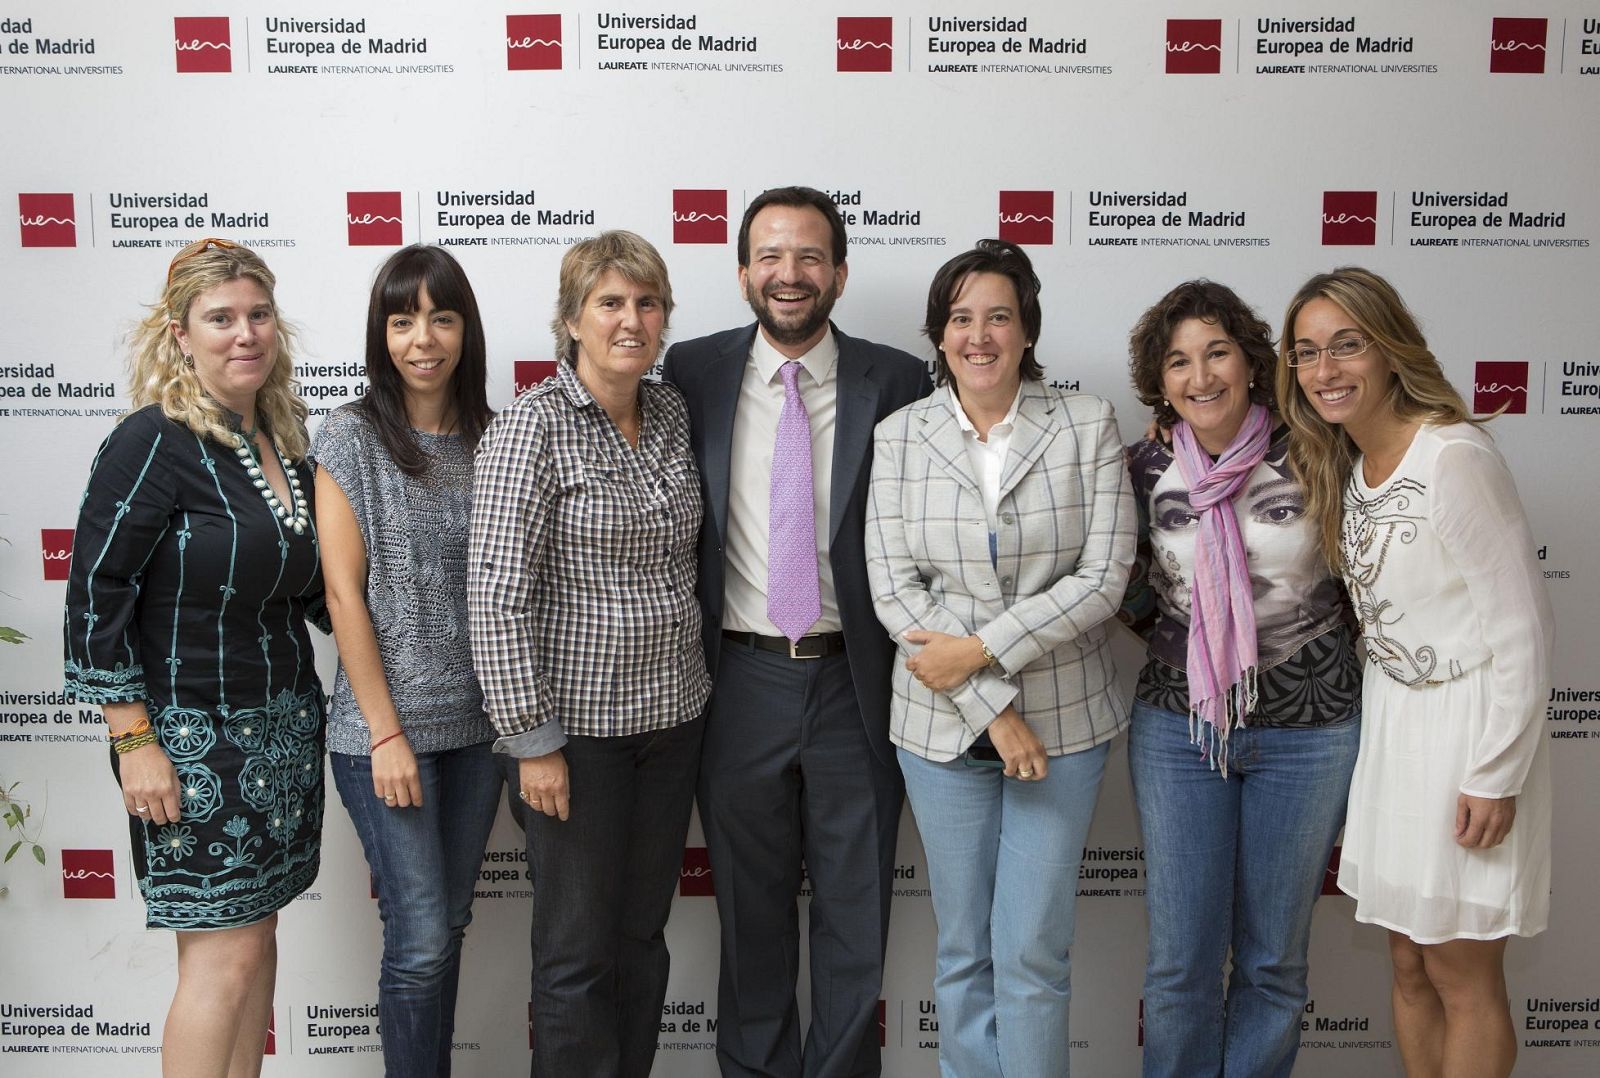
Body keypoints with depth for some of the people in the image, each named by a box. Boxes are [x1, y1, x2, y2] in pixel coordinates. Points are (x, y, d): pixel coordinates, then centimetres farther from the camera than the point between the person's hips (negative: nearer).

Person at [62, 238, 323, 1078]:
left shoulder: (286, 440, 7)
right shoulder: (155, 441, -14)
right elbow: (95, 598, -15)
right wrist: (134, 742, -16)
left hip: (284, 726, 7)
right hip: (193, 737, -7)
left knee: (258, 931, 13)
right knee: (224, 957, -2)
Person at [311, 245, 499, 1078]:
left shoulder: (490, 438, 6)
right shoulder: (351, 437, -6)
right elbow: (344, 592, -9)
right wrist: (387, 733, -12)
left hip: (477, 722, 4)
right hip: (385, 727, -4)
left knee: (449, 925, 14)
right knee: (421, 938, -3)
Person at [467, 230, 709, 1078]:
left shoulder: (673, 413, 6)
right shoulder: (531, 428, -13)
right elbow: (498, 595, -16)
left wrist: (687, 683, 12)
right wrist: (531, 738, -16)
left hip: (672, 716, 6)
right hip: (577, 724, -6)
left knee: (643, 935, 16)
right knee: (578, 952, 6)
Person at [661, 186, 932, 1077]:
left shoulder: (898, 382, -2)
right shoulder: (693, 372, 1)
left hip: (856, 683, -1)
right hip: (739, 679, 1)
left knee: (856, 913, 12)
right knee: (751, 910, 15)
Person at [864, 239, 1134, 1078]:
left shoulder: (1088, 426, -3)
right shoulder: (899, 436, -1)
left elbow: (1102, 579, -9)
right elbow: (894, 591, -6)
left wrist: (980, 648, -15)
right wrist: (991, 708, -12)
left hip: (1063, 722, -1)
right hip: (942, 723, 1)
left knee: (1033, 952, 3)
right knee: (964, 949, 13)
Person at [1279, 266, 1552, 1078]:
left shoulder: (1456, 457, -19)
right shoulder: (1342, 464, 5)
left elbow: (1523, 627, -19)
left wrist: (1496, 776, -17)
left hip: (1466, 727, -7)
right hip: (1389, 720, 7)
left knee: (1462, 974, 5)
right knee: (1409, 963, 16)